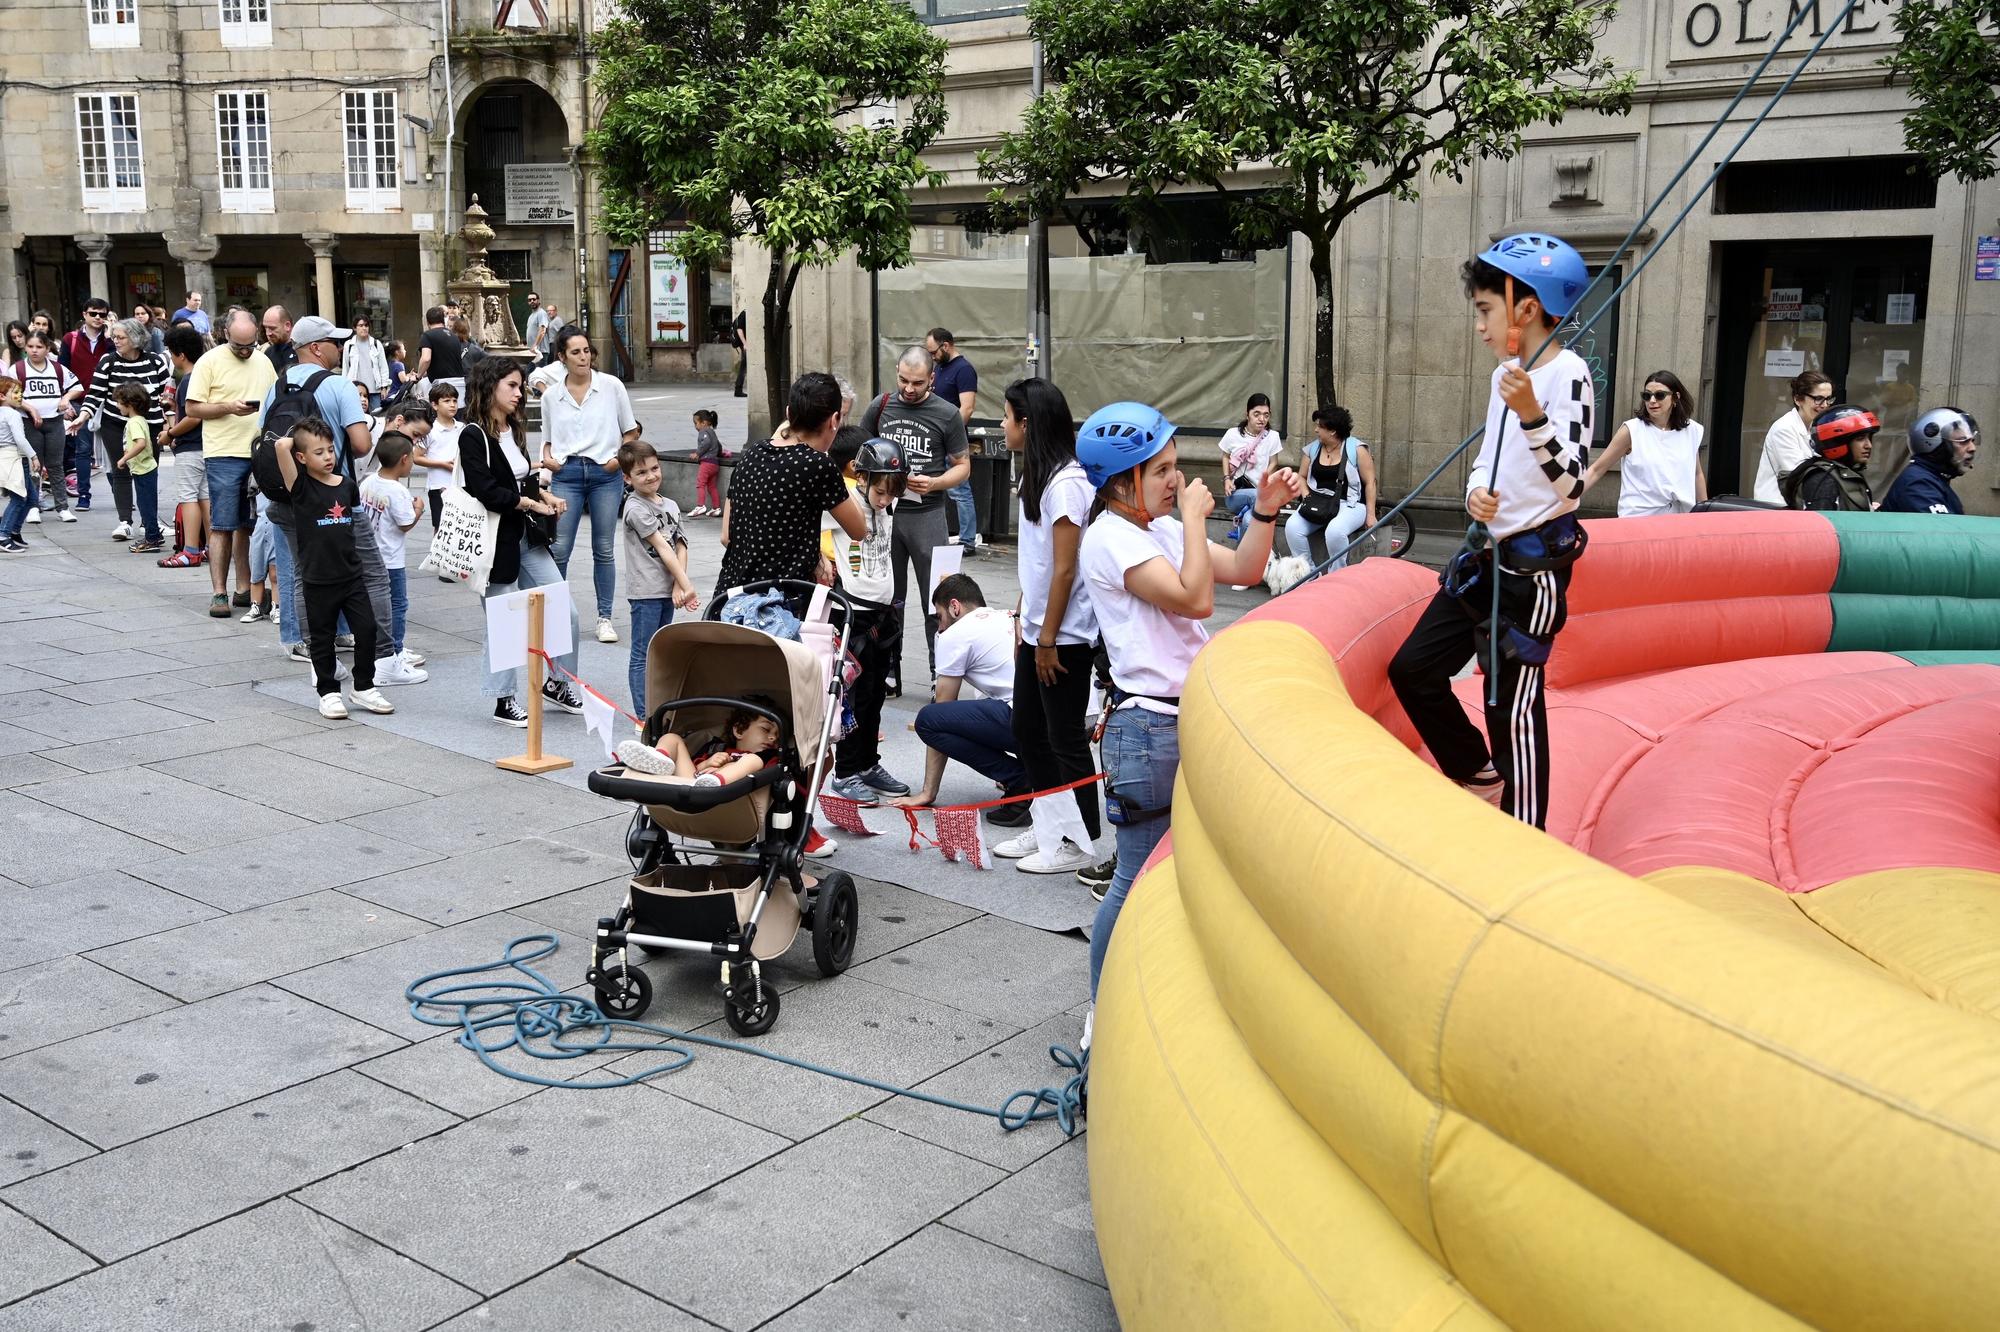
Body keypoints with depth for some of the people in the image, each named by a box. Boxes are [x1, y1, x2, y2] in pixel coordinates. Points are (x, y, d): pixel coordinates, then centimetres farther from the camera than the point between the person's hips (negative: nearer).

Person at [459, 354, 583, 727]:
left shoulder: (512, 430, 12)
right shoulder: (473, 435, -13)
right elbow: (485, 491, -20)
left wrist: (545, 496, 0)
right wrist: (532, 503, -13)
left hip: (528, 537, 8)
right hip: (498, 540, -8)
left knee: (565, 612, 6)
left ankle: (558, 684, 23)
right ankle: (505, 700, 15)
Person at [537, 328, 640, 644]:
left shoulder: (611, 386, 2)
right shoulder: (551, 396, 7)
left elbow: (631, 431, 8)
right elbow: (547, 439, 17)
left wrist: (620, 457, -7)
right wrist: (547, 458, -3)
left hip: (605, 473, -1)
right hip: (566, 474, 1)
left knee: (604, 549, 6)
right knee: (558, 548, -5)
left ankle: (605, 618, 14)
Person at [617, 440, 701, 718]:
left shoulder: (670, 505, 11)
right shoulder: (636, 509, -11)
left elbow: (680, 547, 3)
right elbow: (663, 549, -15)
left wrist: (678, 586, -11)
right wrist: (688, 586, -17)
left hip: (668, 590, 7)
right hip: (645, 591, -7)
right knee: (642, 656, -2)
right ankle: (644, 717, 0)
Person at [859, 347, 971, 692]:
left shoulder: (948, 415, -2)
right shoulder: (880, 407, 5)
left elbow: (963, 466, 4)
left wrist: (934, 483, -14)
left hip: (927, 515, -3)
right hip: (884, 511, 3)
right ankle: (888, 675, 18)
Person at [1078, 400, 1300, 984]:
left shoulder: (1162, 529, 12)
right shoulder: (1110, 538, -13)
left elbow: (1243, 570, 14)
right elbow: (1194, 598, -22)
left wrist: (1266, 509, 0)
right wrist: (1195, 516, -13)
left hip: (1188, 720, 9)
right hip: (1149, 728, -9)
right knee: (1142, 879, -3)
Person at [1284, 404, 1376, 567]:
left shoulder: (1356, 449, -3)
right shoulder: (1313, 448, 11)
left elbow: (1370, 482, -2)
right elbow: (1301, 476, 19)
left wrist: (1370, 514, -7)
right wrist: (1307, 496, -1)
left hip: (1349, 503, -5)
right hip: (1318, 503, 5)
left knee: (1334, 530, -37)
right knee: (1292, 526, -24)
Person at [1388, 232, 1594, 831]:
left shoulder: (1567, 372, -14)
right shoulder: (1508, 373, 11)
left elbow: (1571, 481, -23)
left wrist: (1531, 414, -36)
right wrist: (1477, 491, -3)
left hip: (1536, 563, -9)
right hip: (1488, 552, 9)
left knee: (1513, 700, -3)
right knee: (1413, 669, 7)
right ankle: (1478, 775, 25)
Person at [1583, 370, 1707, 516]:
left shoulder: (1691, 431, 3)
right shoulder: (1631, 430, -7)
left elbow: (1697, 474, 16)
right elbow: (1596, 470, -8)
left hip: (1679, 519, 3)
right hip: (1638, 517, -3)